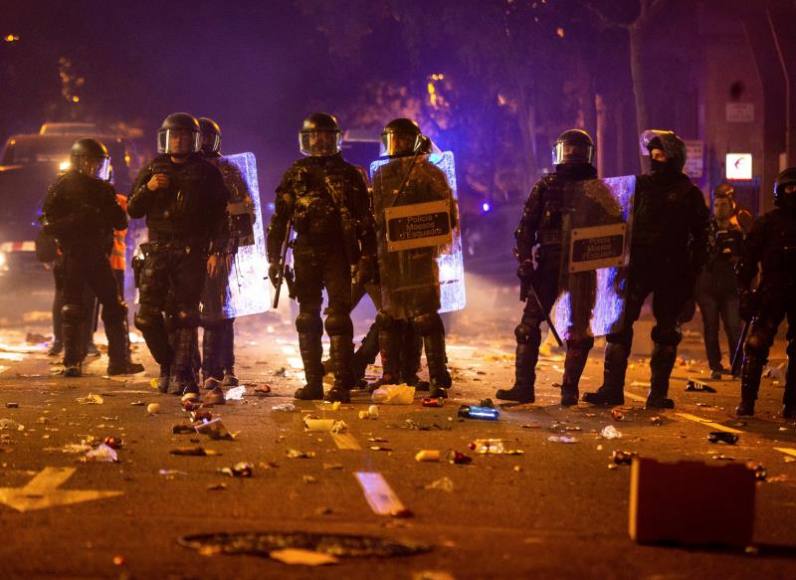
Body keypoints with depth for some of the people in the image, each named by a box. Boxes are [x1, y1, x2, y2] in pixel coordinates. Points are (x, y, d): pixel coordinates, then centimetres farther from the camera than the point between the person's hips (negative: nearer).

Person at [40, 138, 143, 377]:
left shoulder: (103, 188, 12)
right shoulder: (63, 187, 1)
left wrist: (108, 212, 0)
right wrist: (75, 220, -9)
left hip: (97, 256, 4)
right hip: (73, 256, -4)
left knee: (115, 307, 3)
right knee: (73, 310, 2)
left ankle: (119, 360, 4)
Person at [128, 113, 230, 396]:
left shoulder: (207, 173, 6)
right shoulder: (152, 170, 12)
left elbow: (220, 215, 4)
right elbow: (133, 210, 12)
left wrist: (216, 251, -6)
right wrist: (148, 188, -7)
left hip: (191, 255, -2)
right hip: (157, 252, 2)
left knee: (185, 316, -6)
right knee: (147, 314, -3)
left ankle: (181, 376, -3)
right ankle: (168, 363, 16)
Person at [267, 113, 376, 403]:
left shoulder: (349, 174, 5)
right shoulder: (295, 175, 10)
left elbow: (364, 219, 3)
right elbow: (279, 219, 10)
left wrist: (366, 256, -5)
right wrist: (273, 258, 4)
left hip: (338, 254, -3)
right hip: (305, 253, 3)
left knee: (338, 319, -8)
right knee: (308, 319, 5)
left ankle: (342, 384, -7)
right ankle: (313, 382, 10)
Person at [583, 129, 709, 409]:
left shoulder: (689, 194, 2)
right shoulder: (640, 185, 8)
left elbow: (700, 237, 3)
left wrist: (692, 272, -5)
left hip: (672, 272, -2)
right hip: (637, 267, 2)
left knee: (666, 333, 4)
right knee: (619, 326, -4)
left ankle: (658, 393, 9)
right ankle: (612, 388, -1)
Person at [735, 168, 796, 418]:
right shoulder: (765, 223, 5)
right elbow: (748, 259, 1)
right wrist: (745, 291, -9)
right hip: (771, 292, -3)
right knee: (756, 346, -11)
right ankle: (747, 402, -8)